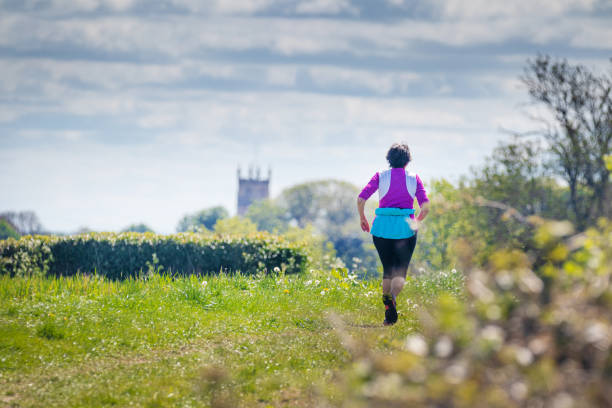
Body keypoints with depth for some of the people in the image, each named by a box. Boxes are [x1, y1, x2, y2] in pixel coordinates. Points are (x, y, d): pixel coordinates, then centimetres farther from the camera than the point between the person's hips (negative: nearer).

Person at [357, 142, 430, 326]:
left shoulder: (381, 176, 3)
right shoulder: (414, 179, 3)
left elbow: (361, 199, -5)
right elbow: (425, 206, -4)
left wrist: (363, 219, 10)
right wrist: (416, 222, 14)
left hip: (382, 228, 1)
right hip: (405, 229, -1)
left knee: (387, 269, 17)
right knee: (400, 271, 4)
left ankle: (388, 310, 9)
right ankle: (392, 296, -27)